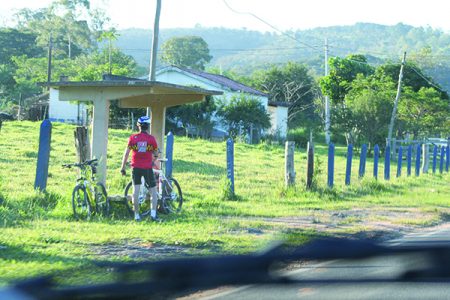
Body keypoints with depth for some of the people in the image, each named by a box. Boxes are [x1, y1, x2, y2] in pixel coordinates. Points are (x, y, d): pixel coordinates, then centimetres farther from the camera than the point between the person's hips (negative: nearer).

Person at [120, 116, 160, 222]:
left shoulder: (132, 138, -1)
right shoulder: (151, 138, -3)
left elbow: (126, 153, -2)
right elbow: (156, 152, 9)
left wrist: (123, 168, 5)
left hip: (136, 168, 1)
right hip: (147, 168, -1)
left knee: (136, 191, 4)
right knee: (153, 191, 9)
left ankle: (136, 215, 5)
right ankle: (153, 214, 0)